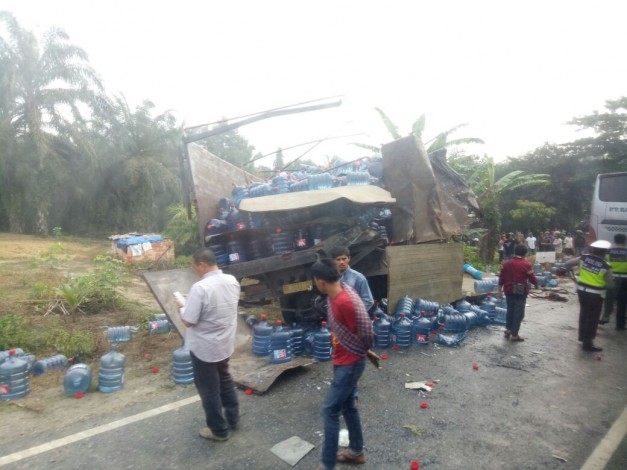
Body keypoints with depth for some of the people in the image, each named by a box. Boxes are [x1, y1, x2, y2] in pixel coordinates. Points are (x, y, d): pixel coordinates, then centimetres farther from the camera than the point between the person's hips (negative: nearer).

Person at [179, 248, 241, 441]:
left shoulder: (200, 288, -28)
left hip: (205, 348, -7)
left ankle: (219, 430, 29)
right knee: (225, 379, 27)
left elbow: (188, 321, -22)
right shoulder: (232, 281, -5)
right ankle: (232, 418, 42)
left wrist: (182, 308, -1)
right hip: (226, 344, 7)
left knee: (209, 389, 13)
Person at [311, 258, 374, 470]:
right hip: (342, 361, 9)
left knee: (330, 410, 1)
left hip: (350, 363, -9)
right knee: (347, 406, 21)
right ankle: (356, 451, 39)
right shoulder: (335, 294, -4)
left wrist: (364, 350, -7)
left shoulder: (346, 302, -32)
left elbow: (366, 331, -25)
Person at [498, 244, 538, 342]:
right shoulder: (526, 264, -11)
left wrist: (500, 289, 12)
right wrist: (536, 284, 15)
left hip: (509, 290, 5)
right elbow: (532, 278, -7)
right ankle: (515, 334, 7)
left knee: (510, 310, 19)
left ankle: (508, 329, 25)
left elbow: (501, 277, 5)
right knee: (519, 313, 3)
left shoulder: (506, 263, 4)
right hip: (520, 292, -5)